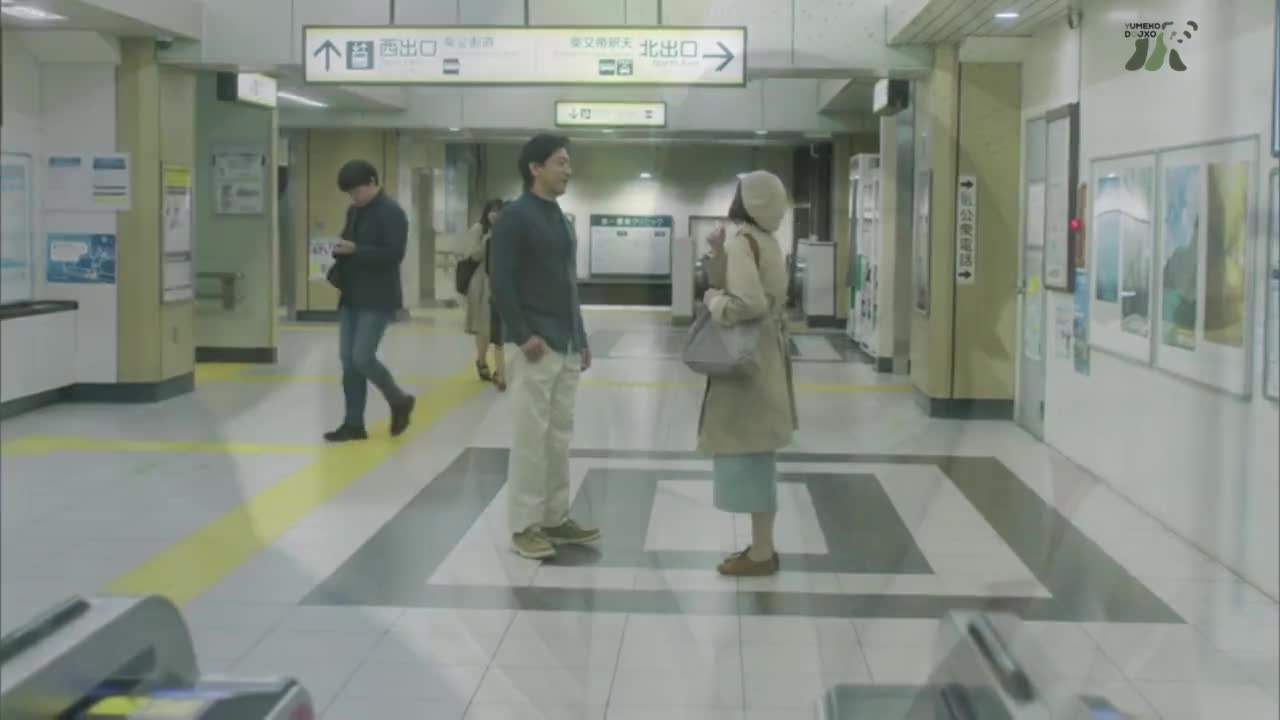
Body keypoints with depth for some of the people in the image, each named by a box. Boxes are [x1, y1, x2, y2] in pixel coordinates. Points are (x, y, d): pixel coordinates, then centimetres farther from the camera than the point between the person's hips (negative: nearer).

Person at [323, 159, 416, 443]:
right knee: (348, 359, 5)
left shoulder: (391, 212, -11)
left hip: (378, 299, -8)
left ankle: (400, 401, 11)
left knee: (362, 357, -12)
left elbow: (394, 253, -19)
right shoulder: (354, 211, 14)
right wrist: (340, 259, 1)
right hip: (352, 296, 8)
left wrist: (355, 250, -23)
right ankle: (354, 423, 11)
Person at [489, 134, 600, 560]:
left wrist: (581, 340, 17)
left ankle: (555, 518, 20)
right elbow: (500, 281, -14)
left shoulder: (560, 218, 17)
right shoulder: (516, 216, -9)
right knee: (531, 437, -4)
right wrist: (522, 335, -18)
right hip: (537, 345, -8)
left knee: (560, 436, 12)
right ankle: (524, 526, 2)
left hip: (567, 347, 8)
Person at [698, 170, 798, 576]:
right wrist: (718, 254, 4)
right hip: (760, 357, 10)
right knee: (755, 454, 15)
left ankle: (761, 554, 3)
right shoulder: (764, 239, 11)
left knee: (748, 453, -3)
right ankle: (762, 547, 22)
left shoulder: (742, 241, -17)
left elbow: (749, 302, -28)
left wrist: (713, 301, -12)